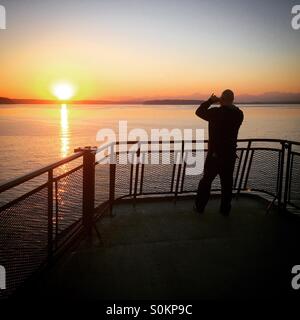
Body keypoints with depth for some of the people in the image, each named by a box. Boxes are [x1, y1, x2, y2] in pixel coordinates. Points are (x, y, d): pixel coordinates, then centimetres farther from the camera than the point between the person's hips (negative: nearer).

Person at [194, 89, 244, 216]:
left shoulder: (216, 112, -17)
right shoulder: (239, 114, -3)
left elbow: (199, 111, -3)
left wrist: (211, 101, 6)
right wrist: (225, 105, 10)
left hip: (214, 154, -3)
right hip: (230, 154, 4)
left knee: (206, 180, 10)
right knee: (227, 182, 12)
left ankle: (200, 206, 19)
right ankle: (225, 209, 20)